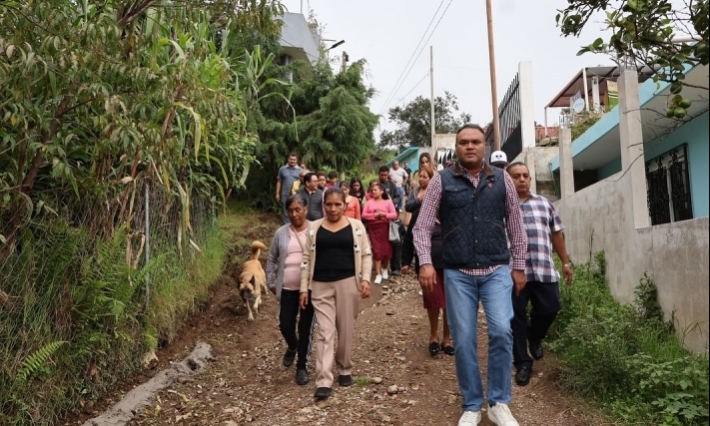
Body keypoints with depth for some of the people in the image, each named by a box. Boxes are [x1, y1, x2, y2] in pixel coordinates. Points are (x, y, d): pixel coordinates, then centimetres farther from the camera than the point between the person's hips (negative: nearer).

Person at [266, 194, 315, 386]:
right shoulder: (281, 233, 4)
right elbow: (272, 259, 13)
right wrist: (271, 282, 11)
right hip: (287, 288, 3)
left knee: (305, 328, 4)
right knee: (285, 326, 7)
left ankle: (302, 366, 19)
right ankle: (292, 347, 41)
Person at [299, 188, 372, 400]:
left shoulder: (356, 226, 3)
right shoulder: (314, 228, 6)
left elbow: (366, 255, 4)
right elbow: (307, 258, 6)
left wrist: (365, 279, -8)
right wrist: (304, 288, 2)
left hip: (348, 283, 0)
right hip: (321, 286, 1)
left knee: (346, 330, 8)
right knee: (325, 332, -2)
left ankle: (345, 370, 29)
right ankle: (323, 381, -3)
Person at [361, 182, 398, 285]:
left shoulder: (388, 202, 3)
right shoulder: (369, 202, 7)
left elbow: (394, 214, -5)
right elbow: (364, 215, -1)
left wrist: (384, 214, -19)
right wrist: (374, 215, -15)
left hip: (384, 227, 0)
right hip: (373, 228, 0)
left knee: (386, 249, 5)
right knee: (376, 250, -3)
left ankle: (384, 270, 30)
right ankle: (378, 274, 0)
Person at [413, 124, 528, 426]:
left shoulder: (502, 180, 6)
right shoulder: (441, 181, 1)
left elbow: (516, 226, 11)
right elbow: (422, 226, 0)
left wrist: (519, 265, 10)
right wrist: (425, 262, -12)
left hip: (497, 271, 1)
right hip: (457, 274, 0)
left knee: (501, 331, -12)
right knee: (463, 340, 3)